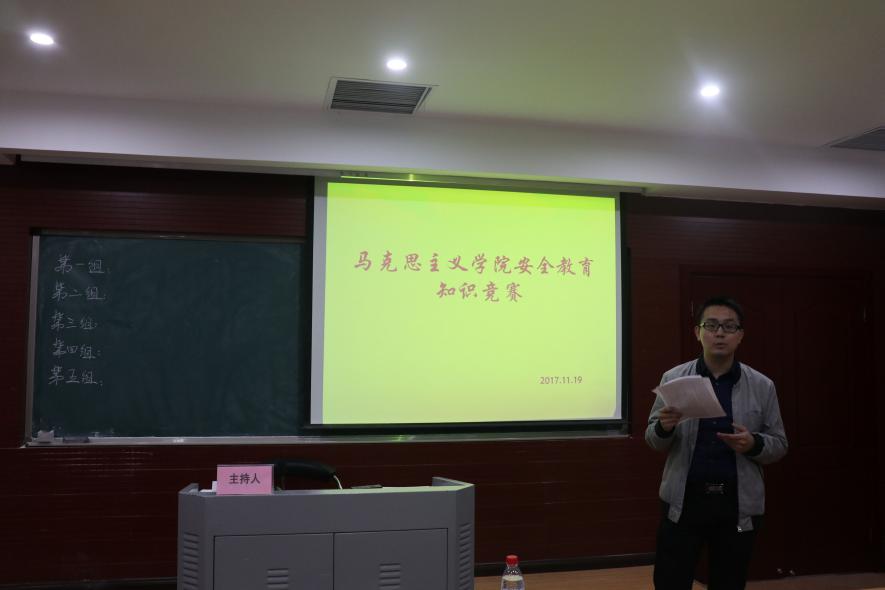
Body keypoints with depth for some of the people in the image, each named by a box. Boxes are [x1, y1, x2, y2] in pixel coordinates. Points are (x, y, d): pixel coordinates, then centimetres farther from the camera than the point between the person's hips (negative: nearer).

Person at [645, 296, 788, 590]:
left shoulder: (762, 386, 2)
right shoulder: (673, 378, 1)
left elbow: (779, 445, 7)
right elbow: (653, 441, 5)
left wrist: (753, 444, -15)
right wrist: (664, 427, -18)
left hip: (738, 505, 1)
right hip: (683, 501, -1)